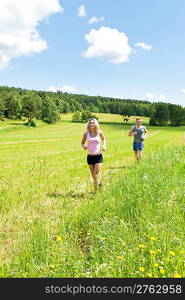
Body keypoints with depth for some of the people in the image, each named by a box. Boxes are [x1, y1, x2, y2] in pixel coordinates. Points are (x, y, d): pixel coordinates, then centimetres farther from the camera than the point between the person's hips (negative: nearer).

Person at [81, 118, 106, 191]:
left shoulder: (99, 133, -2)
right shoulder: (86, 134, -2)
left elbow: (103, 139, 19)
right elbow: (82, 142, 11)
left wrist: (104, 145, 1)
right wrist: (83, 146, -11)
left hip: (98, 156, -1)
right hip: (90, 157, 1)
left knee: (96, 174, -10)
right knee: (93, 175, 8)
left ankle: (96, 191, 1)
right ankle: (99, 182, 40)